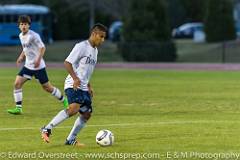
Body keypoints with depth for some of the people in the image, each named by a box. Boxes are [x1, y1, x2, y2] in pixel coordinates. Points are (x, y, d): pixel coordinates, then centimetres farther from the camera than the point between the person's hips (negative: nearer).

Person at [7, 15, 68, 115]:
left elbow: (42, 47, -17)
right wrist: (21, 57, 10)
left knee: (47, 87, 1)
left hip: (38, 66, -7)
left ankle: (64, 101, 22)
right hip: (28, 65, 7)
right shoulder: (21, 36, 7)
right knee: (17, 83, -8)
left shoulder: (33, 35, -16)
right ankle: (18, 108, -6)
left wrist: (38, 59, -28)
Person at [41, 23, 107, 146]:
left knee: (87, 113, 4)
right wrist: (75, 78, -26)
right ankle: (47, 129, -22)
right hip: (73, 85, -9)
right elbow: (67, 62, -15)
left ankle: (71, 140, 13)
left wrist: (89, 86, 25)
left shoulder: (95, 50, 18)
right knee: (74, 108, -28)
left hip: (83, 87, 9)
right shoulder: (81, 46, -10)